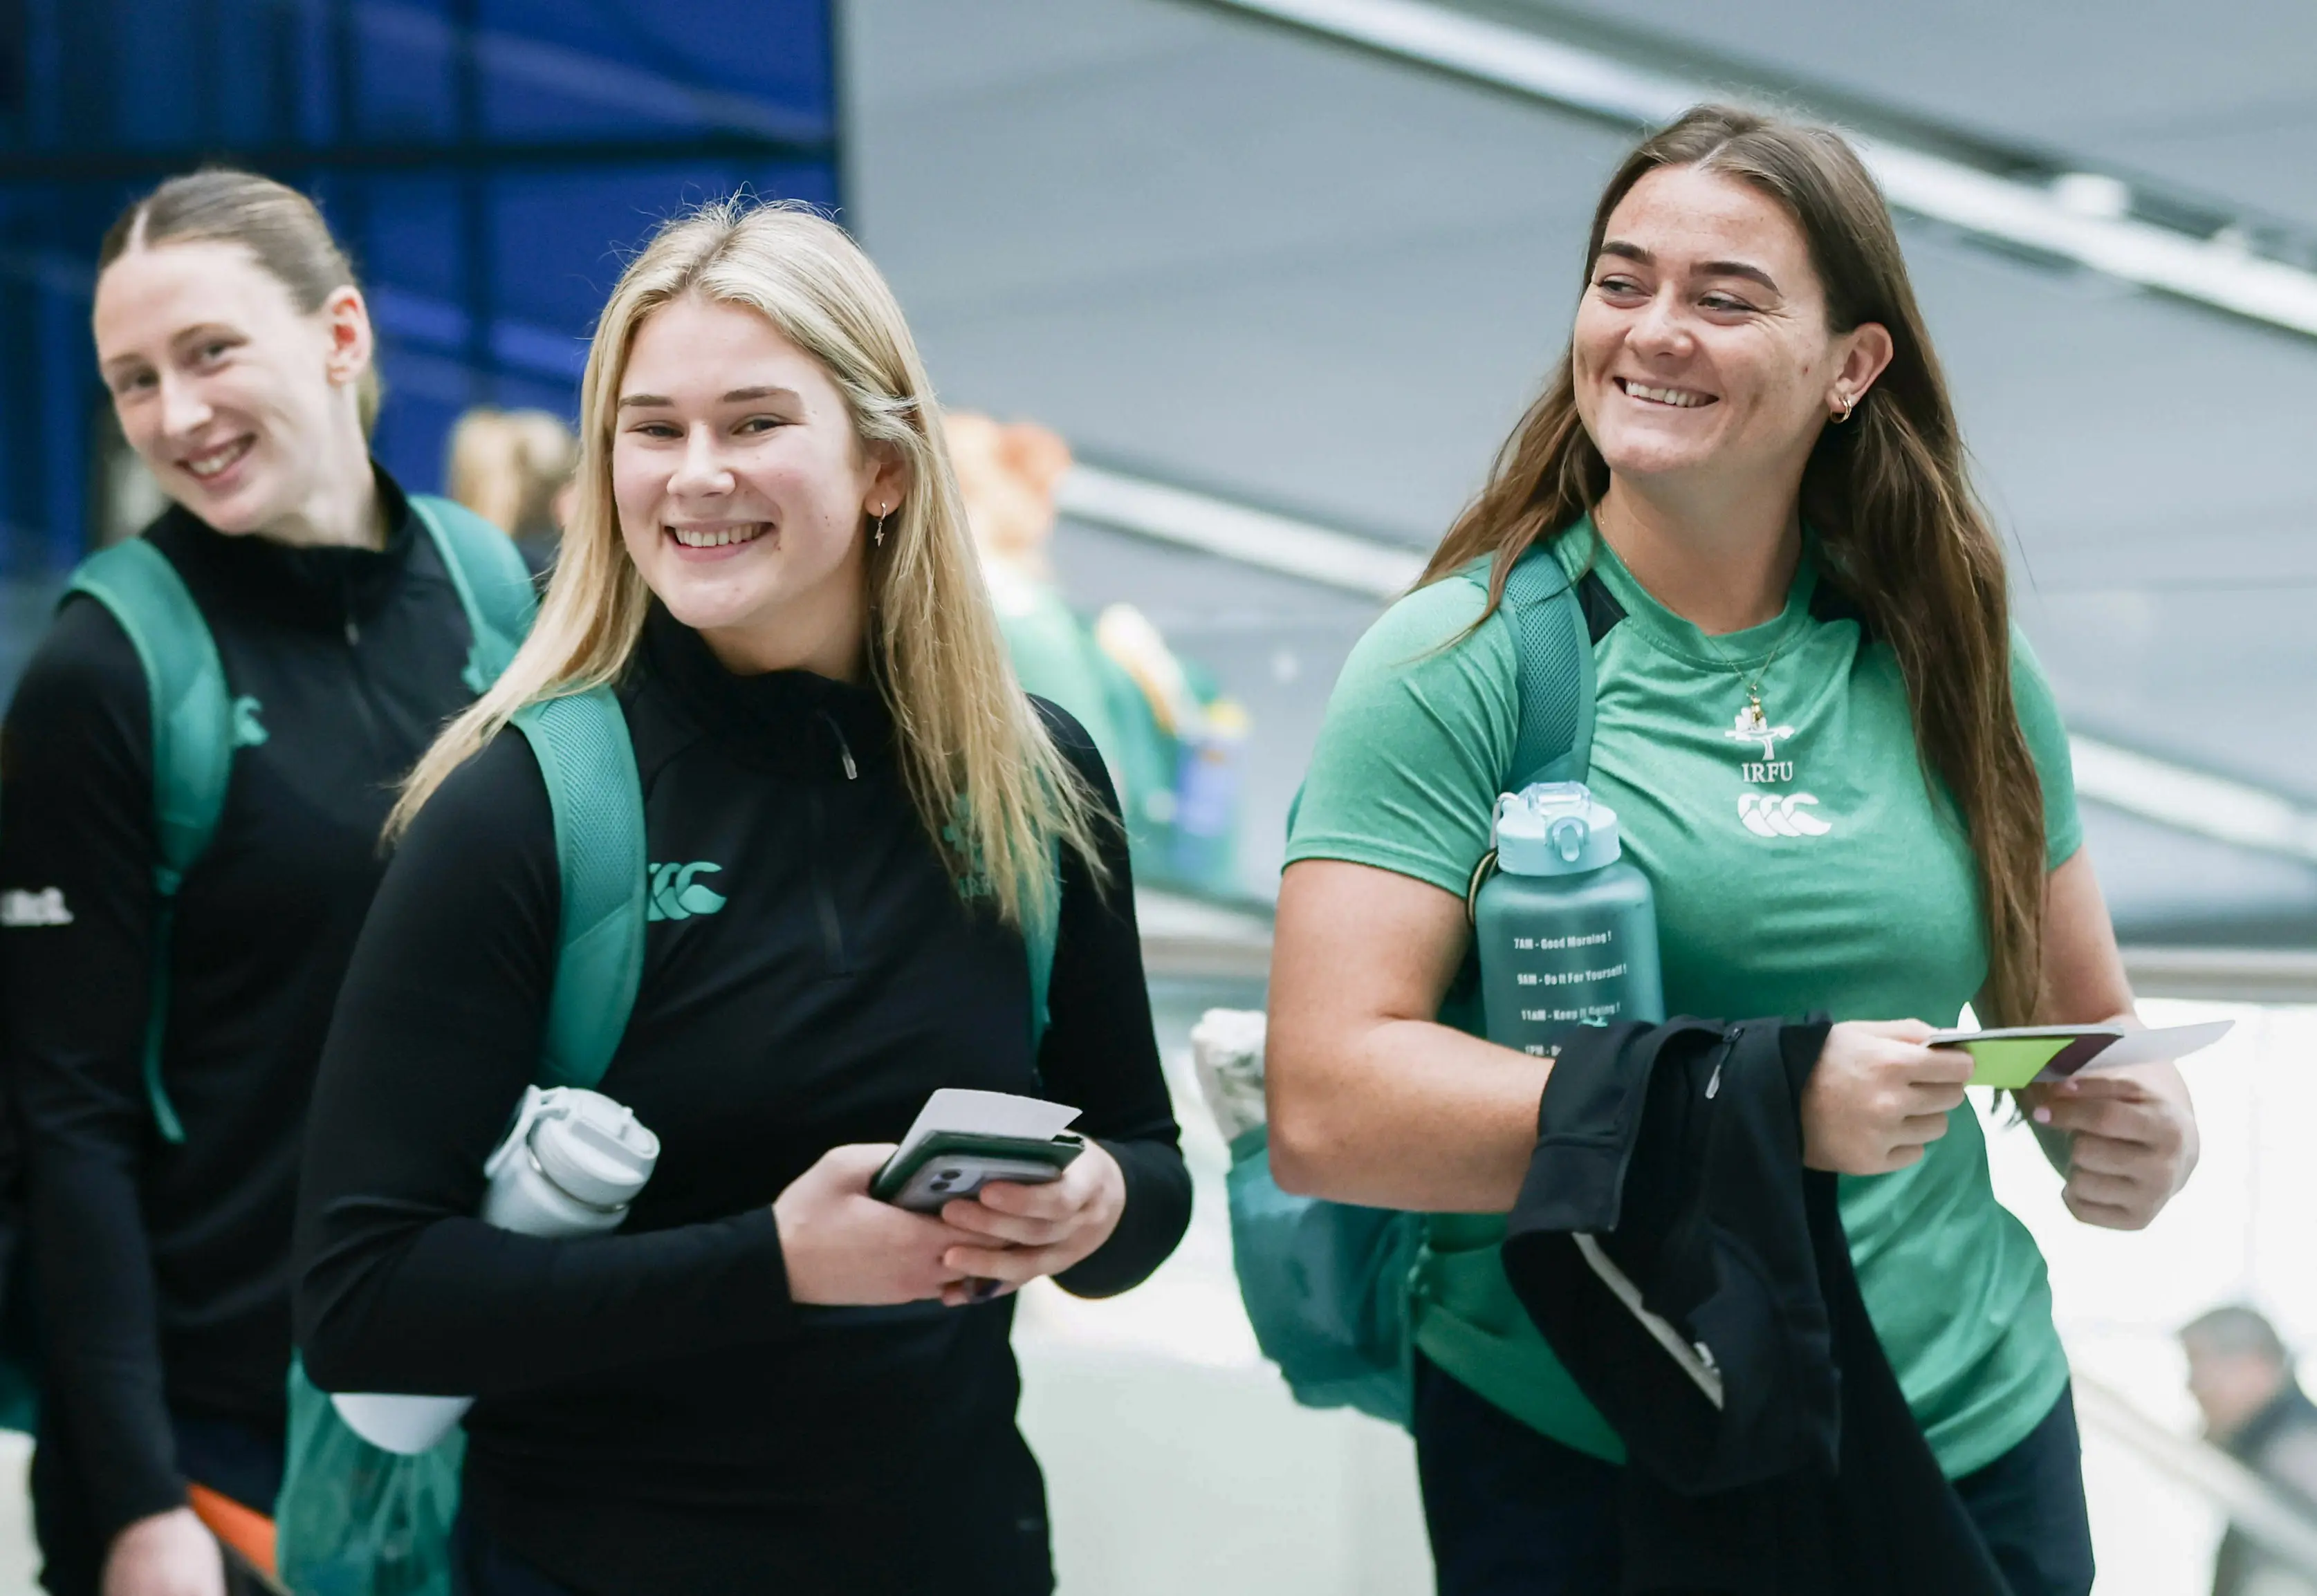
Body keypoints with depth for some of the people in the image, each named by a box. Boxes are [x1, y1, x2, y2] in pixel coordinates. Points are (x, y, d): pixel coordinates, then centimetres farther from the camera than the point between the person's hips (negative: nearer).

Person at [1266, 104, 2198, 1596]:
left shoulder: (1958, 674, 4)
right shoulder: (1459, 669, -8)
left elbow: (2085, 1026, 15)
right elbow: (1326, 1108, -17)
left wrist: (2145, 1135, -8)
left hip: (1976, 1435, 4)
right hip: (1572, 1468, -3)